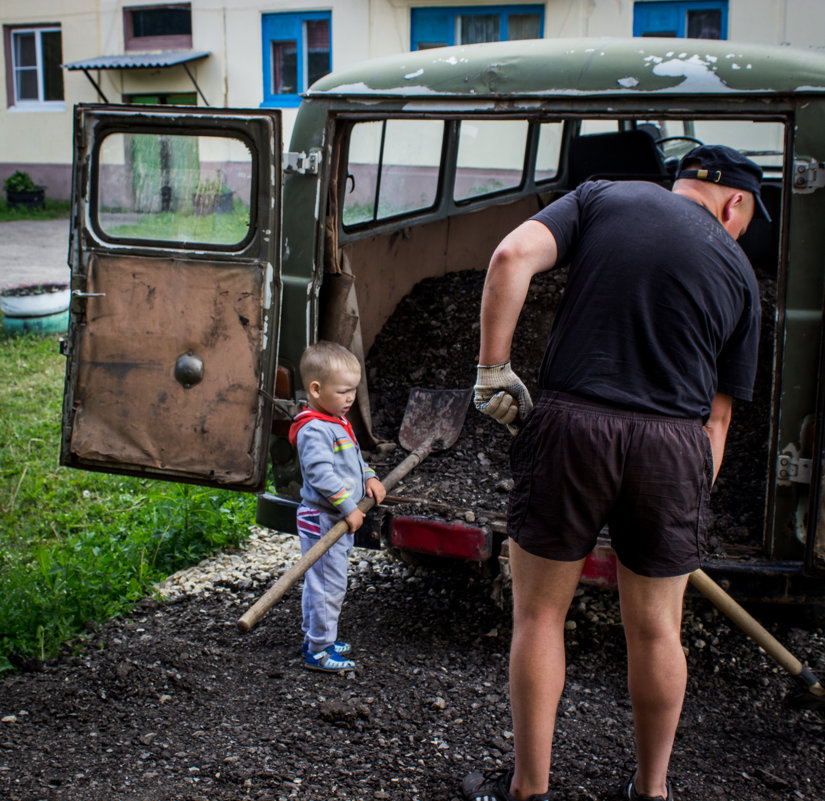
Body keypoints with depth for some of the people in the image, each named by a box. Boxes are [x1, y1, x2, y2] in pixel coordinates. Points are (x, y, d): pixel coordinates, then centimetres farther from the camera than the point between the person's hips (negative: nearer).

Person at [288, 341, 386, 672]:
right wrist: (348, 508, -26)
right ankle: (319, 651, 5)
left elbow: (353, 458, 25)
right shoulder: (313, 430, -21)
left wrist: (369, 477, 8)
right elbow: (321, 474, -28)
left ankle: (316, 638, 33)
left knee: (321, 583, 20)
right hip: (323, 520, -10)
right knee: (328, 585, -4)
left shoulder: (338, 422, 13)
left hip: (340, 520, 10)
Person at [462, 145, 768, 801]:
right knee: (655, 629, 17)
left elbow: (512, 257, -7)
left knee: (539, 613, 12)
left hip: (571, 423, -1)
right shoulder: (738, 270, 13)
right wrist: (692, 505, 19)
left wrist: (493, 368, -2)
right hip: (673, 445, 2)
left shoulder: (603, 197, 10)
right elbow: (717, 414, 12)